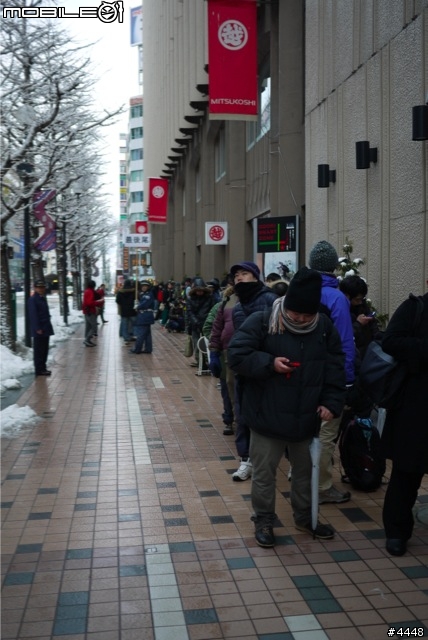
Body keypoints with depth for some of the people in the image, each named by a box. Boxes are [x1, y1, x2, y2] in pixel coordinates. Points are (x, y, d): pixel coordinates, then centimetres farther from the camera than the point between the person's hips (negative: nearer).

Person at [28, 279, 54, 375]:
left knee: (44, 349, 13)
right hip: (39, 330, -9)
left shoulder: (43, 298, 16)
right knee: (39, 350, -3)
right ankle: (39, 370, 2)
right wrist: (38, 328, -20)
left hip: (45, 329, 9)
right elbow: (33, 315, -17)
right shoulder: (32, 299, -11)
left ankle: (42, 368, 21)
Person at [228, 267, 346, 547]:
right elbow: (237, 355, -13)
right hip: (268, 416, -4)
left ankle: (305, 516, 41)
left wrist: (331, 402, -8)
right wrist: (269, 363, -25)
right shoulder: (261, 322, -13)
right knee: (264, 472, 8)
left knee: (306, 469, 20)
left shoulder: (325, 327, -2)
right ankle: (264, 520, 28)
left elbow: (335, 368, 2)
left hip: (306, 417, 4)